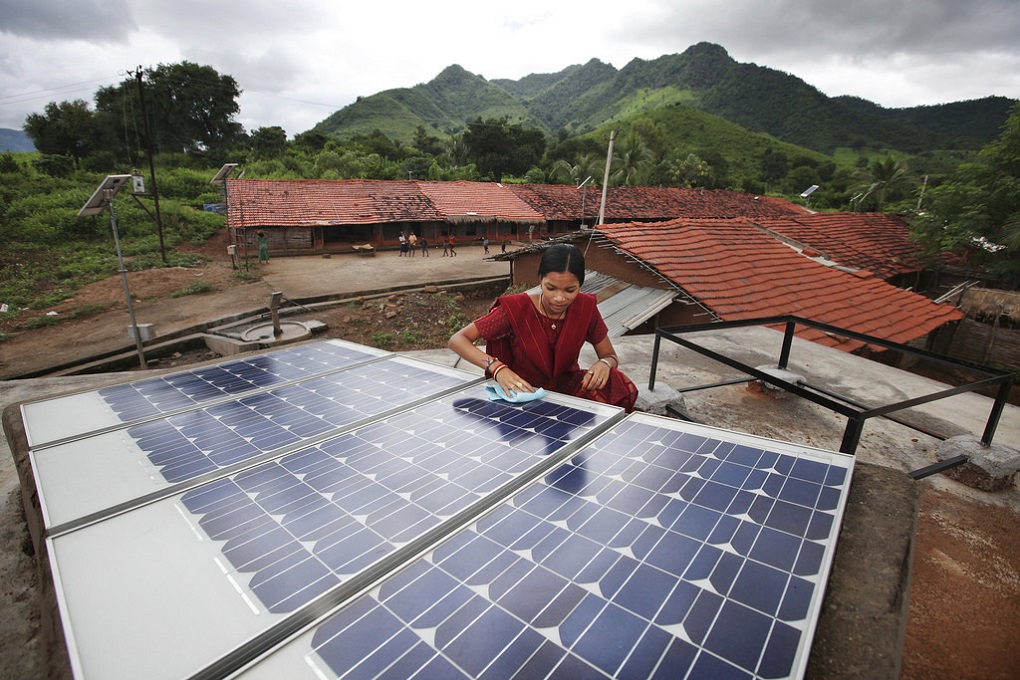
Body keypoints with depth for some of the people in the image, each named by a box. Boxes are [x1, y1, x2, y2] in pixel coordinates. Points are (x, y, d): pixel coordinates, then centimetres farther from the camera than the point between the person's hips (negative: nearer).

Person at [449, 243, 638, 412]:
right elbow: (457, 340, -20)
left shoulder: (586, 307, -9)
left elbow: (611, 357, 2)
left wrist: (604, 364, -24)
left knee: (621, 385, -24)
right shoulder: (517, 309, -19)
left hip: (567, 388, 3)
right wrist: (497, 368, -38)